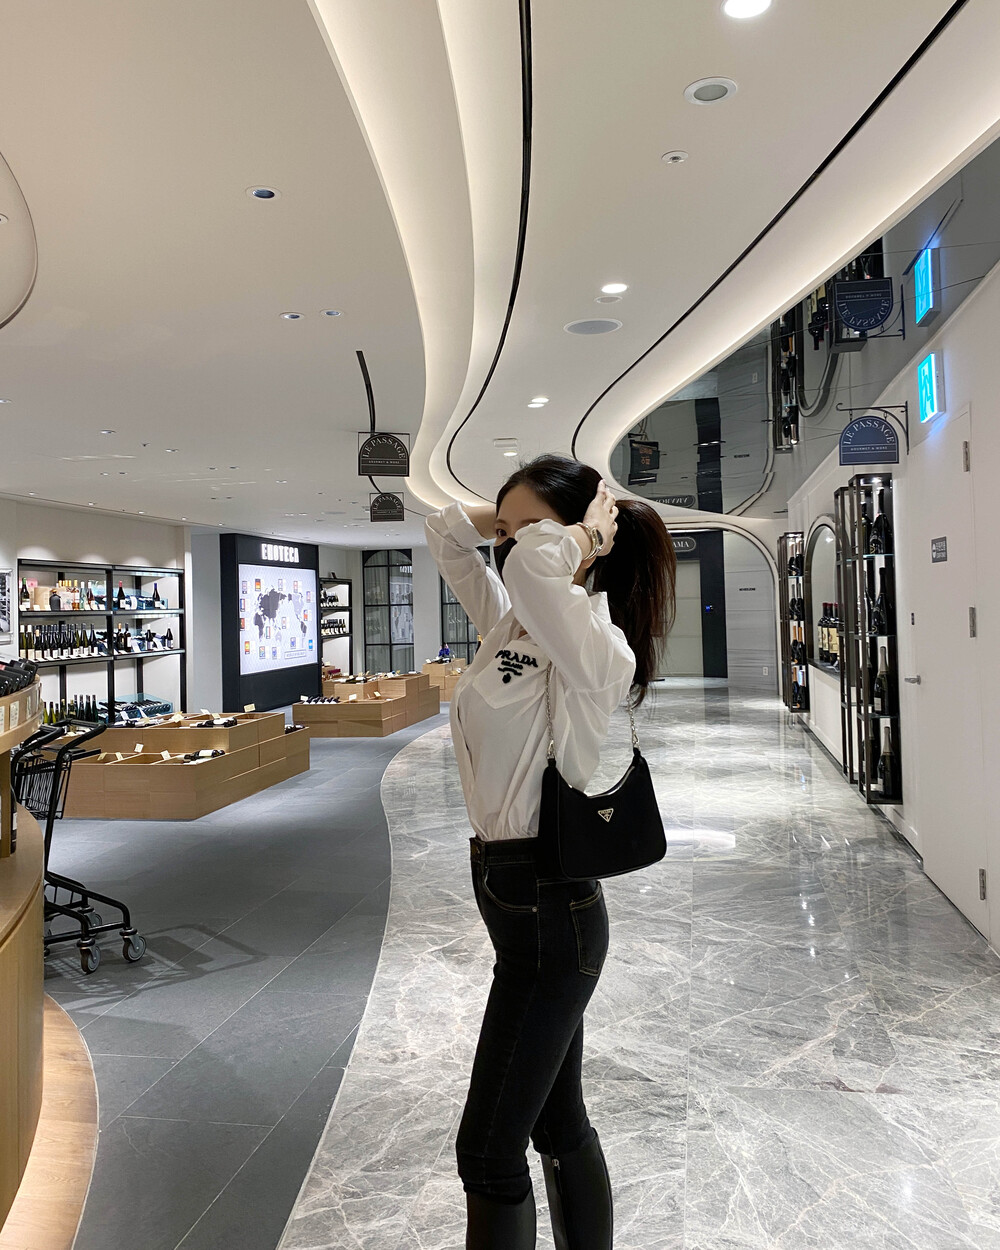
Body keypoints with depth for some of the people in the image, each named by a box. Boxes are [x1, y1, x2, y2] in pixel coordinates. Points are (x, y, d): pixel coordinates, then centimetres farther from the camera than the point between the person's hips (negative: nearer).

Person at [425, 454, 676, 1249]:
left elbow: (535, 561, -39)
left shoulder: (598, 647, -19)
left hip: (547, 911, -9)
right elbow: (446, 533, 16)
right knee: (560, 1126, 22)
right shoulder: (510, 625, 5)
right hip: (513, 888, 9)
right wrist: (510, 520, 4)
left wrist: (589, 533, -19)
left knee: (489, 1153, 6)